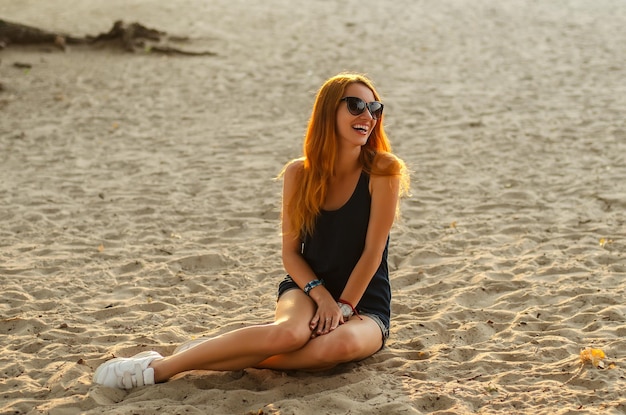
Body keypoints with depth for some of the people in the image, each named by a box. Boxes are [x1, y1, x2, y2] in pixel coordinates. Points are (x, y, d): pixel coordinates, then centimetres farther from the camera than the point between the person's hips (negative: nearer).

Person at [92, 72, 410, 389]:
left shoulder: (382, 171, -10)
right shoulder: (299, 174, -2)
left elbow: (372, 252, -11)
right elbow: (290, 253, 0)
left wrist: (343, 307, -17)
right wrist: (322, 297, -15)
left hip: (364, 306, -1)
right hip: (308, 288, 1)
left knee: (344, 342, -38)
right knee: (289, 332, -36)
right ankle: (159, 367, -28)